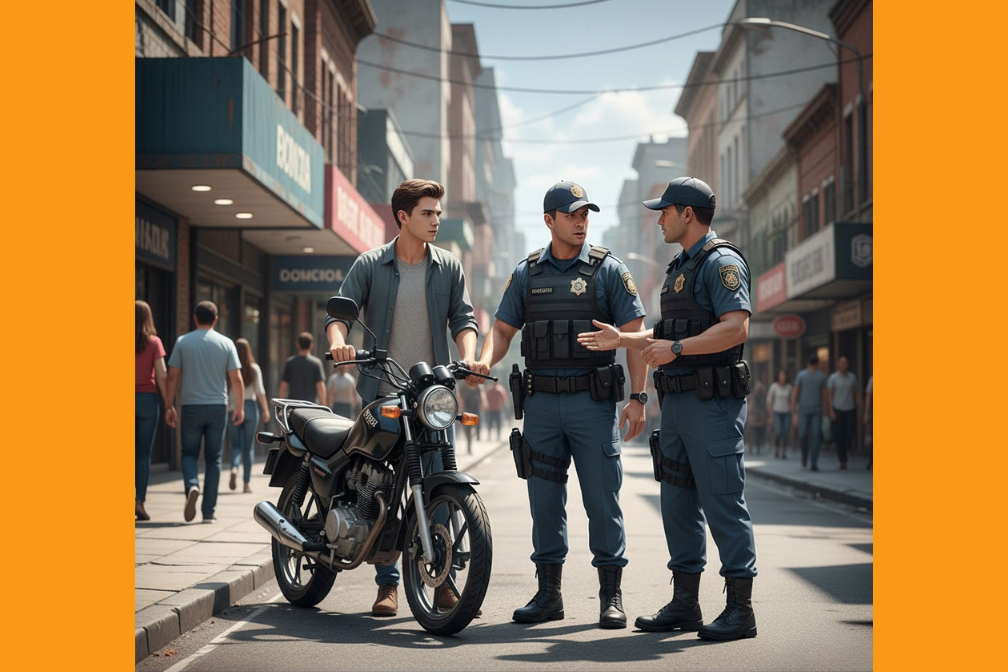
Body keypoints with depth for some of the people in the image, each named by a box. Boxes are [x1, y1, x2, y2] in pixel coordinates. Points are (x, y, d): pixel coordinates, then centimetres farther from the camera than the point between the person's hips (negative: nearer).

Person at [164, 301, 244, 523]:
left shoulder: (182, 342, 1)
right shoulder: (226, 343, 1)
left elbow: (172, 376, -1)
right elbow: (236, 379, -2)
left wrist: (169, 406, 5)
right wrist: (240, 407, 6)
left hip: (191, 407, 0)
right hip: (218, 407, 0)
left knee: (189, 453, 11)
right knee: (213, 458, 7)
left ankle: (192, 486, -19)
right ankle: (209, 511, 5)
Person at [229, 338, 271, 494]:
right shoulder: (254, 369, -3)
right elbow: (260, 391, -7)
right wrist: (266, 410, -3)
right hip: (250, 407, 0)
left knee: (236, 444, 10)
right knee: (248, 447, 7)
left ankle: (234, 468, -19)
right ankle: (246, 483, 7)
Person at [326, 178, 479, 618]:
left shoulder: (449, 267, 9)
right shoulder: (370, 265, 5)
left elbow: (463, 318, 6)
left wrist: (468, 357, -13)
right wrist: (338, 342, -24)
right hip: (382, 395, -1)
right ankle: (387, 583, 11)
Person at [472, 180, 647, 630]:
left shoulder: (609, 270, 2)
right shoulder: (526, 273, 10)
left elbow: (634, 334, -1)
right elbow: (503, 327, 13)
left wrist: (637, 397, -9)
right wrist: (485, 360, -9)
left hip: (593, 401, -3)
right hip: (541, 402, 3)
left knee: (602, 500, -1)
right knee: (544, 500, 7)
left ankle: (611, 596, 8)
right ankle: (548, 594, 16)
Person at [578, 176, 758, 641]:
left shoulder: (722, 262, -9)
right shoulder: (680, 268, 21)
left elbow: (736, 327, -21)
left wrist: (676, 348, -23)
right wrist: (624, 340, 17)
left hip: (713, 402, -10)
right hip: (676, 401, 10)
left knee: (723, 502, -7)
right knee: (678, 502, 10)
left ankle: (740, 610, -1)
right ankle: (684, 604, 18)